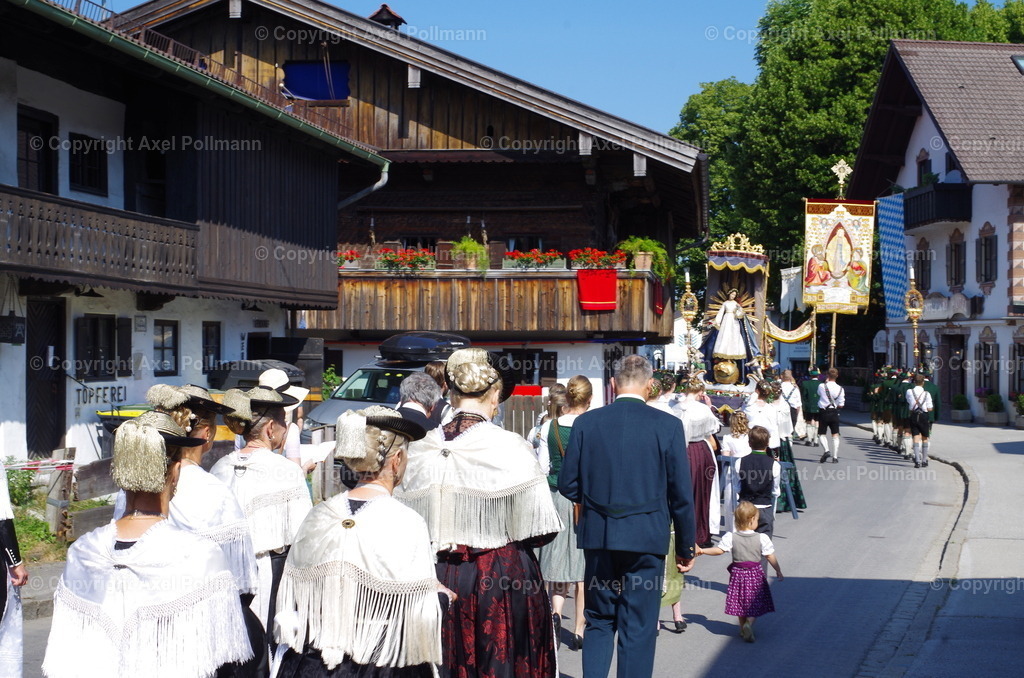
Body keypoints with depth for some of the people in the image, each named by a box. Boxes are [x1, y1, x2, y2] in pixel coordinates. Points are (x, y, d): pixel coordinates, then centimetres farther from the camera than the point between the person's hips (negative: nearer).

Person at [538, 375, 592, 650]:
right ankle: (579, 632, 11)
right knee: (583, 566, 6)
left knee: (558, 560, 9)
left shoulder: (550, 427, -3)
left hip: (556, 497, 2)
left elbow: (543, 468, 0)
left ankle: (555, 612, -15)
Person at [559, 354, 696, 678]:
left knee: (599, 622, 16)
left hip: (598, 538, 2)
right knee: (638, 630, 7)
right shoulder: (668, 426, -6)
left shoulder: (586, 422, -2)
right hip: (647, 539, -2)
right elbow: (682, 494, -3)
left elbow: (568, 485, 1)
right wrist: (686, 547, 7)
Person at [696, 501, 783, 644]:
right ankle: (749, 623, -15)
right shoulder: (762, 538, -13)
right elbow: (770, 557, -8)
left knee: (741, 601, 16)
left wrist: (702, 550, -5)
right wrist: (778, 571, 4)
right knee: (755, 602, 8)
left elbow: (719, 550, -15)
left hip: (738, 573, 2)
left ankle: (742, 628, 21)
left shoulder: (730, 537, -12)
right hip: (755, 573, -2)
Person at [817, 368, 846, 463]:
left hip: (823, 412, -1)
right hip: (834, 413, 1)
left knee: (821, 434, 8)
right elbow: (841, 405, -5)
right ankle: (835, 457, 6)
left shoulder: (821, 386, -11)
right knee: (835, 435, 10)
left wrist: (826, 382, 15)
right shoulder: (840, 389, -8)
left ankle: (826, 450, -17)